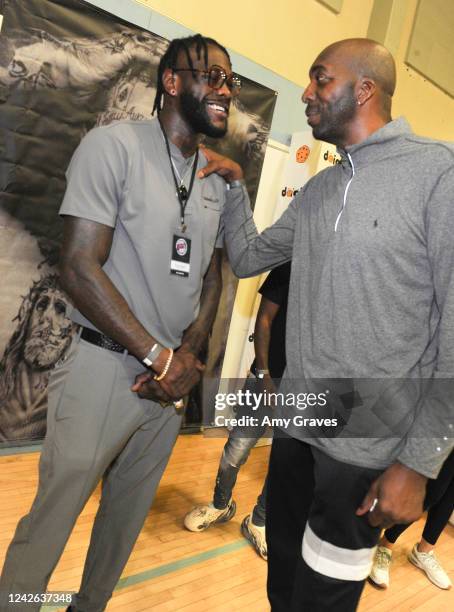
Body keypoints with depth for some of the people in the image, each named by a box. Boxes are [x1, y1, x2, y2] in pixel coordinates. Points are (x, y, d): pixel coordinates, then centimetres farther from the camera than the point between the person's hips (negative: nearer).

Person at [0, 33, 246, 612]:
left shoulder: (218, 177, 8)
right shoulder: (115, 145, -10)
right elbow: (80, 267, -16)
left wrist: (188, 354, -4)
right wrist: (160, 357, -15)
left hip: (174, 374, 6)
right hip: (106, 366, -5)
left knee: (130, 511, 19)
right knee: (53, 513, 8)